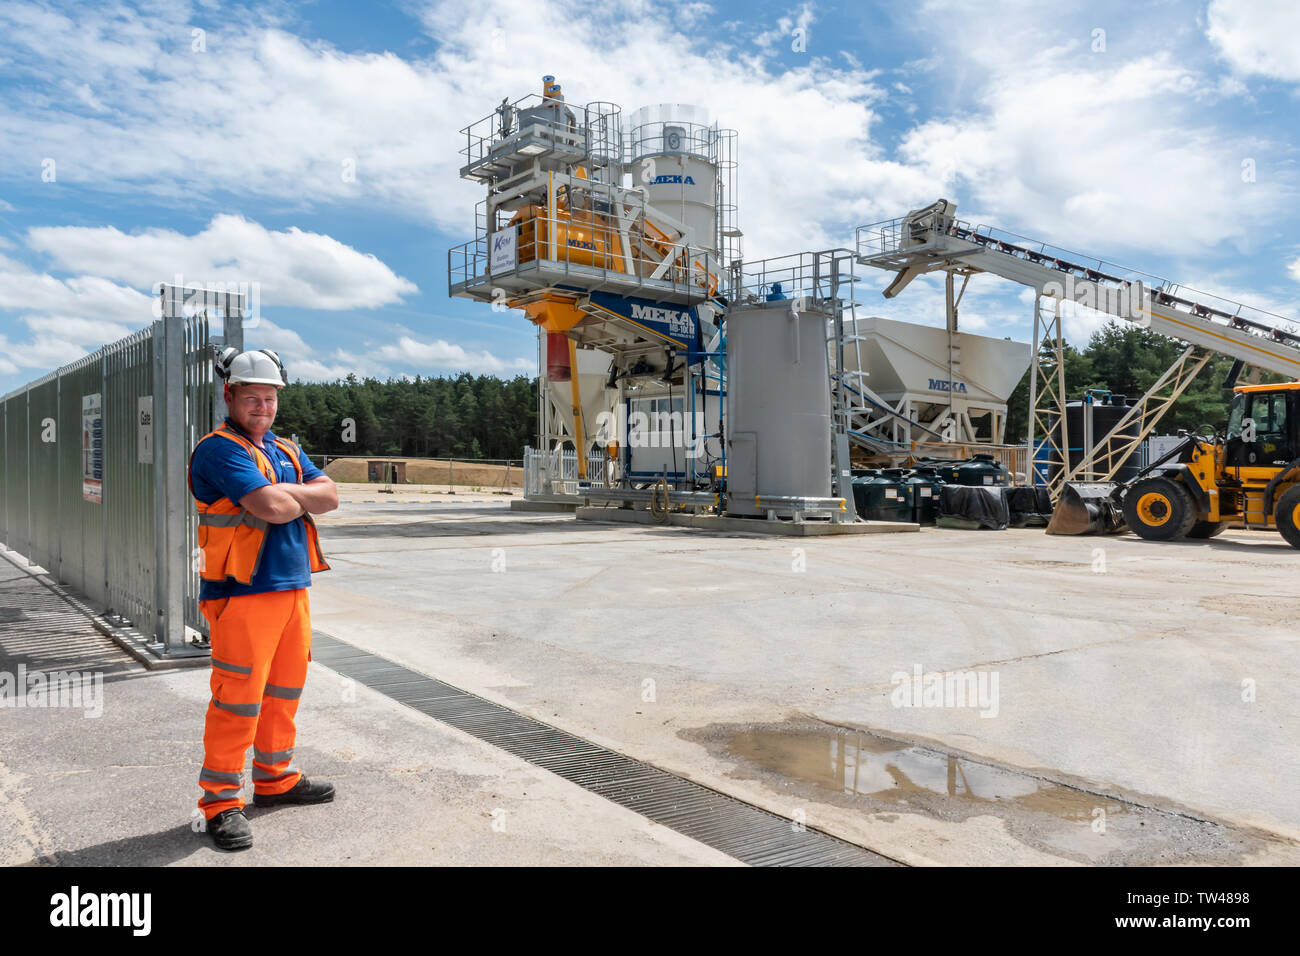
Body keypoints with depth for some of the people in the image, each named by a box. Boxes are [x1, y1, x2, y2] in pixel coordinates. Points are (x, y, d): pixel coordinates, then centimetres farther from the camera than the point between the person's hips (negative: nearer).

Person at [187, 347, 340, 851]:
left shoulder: (286, 451, 17)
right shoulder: (219, 449, -10)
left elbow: (329, 495, 4)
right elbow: (272, 508, -21)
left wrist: (283, 493, -10)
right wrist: (301, 497, 0)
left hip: (293, 588, 8)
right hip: (242, 592, -8)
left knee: (284, 691, 16)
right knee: (237, 698, -5)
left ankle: (276, 778, 31)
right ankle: (222, 801, 7)